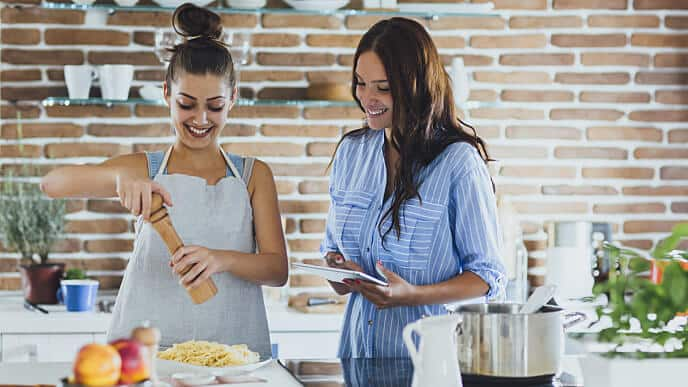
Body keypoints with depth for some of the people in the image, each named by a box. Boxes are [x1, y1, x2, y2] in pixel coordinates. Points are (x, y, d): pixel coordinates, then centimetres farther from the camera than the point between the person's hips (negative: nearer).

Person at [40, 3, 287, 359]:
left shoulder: (253, 176, 11)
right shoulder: (143, 170, 8)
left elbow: (278, 269, 3)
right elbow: (52, 183, -6)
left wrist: (221, 259, -17)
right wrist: (120, 174, -24)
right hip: (149, 344, 0)